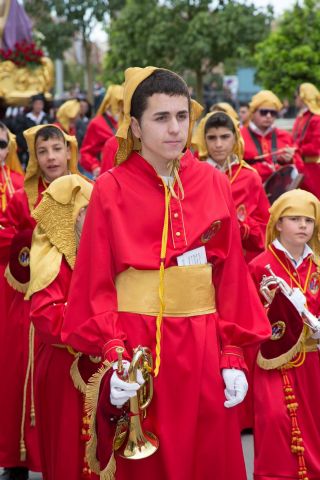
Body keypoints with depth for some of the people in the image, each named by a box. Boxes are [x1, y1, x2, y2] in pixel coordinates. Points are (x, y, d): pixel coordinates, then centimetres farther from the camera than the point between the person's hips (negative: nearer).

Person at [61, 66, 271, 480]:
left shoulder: (215, 185, 4)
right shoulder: (111, 189, -4)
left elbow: (231, 275, 5)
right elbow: (97, 282, -5)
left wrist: (233, 355, -1)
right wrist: (114, 355, -15)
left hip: (203, 348, 3)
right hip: (137, 343, -2)